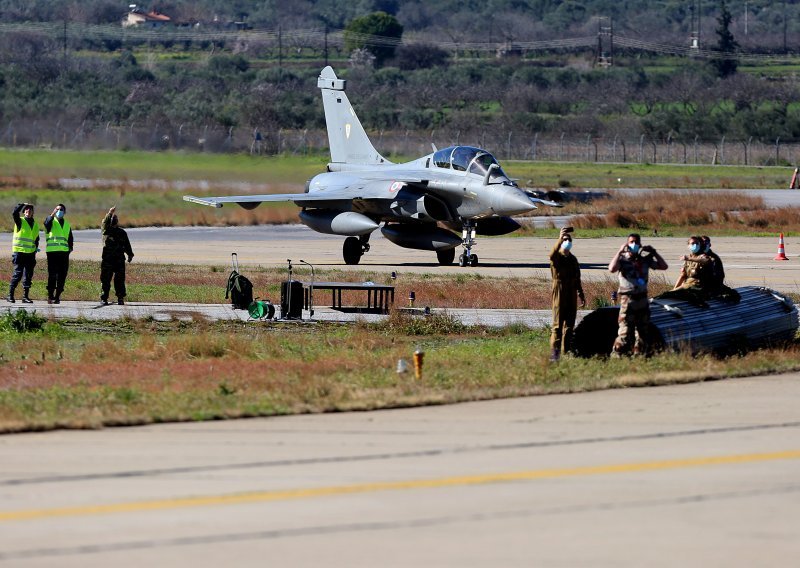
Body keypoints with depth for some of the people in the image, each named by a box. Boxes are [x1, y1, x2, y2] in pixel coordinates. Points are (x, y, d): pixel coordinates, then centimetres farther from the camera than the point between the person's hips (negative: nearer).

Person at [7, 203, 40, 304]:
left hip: (30, 253, 5)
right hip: (19, 252, -5)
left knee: (28, 275, 5)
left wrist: (35, 249, 15)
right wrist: (22, 205, -15)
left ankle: (26, 296, 10)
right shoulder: (20, 221, 0)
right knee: (17, 273, -9)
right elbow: (14, 213, -19)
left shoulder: (35, 224, 15)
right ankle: (10, 295, -3)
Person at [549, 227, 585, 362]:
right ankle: (554, 354, -10)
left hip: (571, 296, 6)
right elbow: (552, 254, -30)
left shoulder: (573, 259, 17)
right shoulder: (557, 257, -3)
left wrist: (581, 295, 24)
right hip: (559, 295, -6)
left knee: (569, 326, 7)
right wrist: (560, 239, -43)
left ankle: (567, 351, 11)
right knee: (557, 326, -8)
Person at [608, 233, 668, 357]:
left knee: (642, 333, 10)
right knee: (625, 333, -12)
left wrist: (654, 252, 6)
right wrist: (620, 252, -18)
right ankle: (616, 356, -6)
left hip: (642, 299, 5)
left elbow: (664, 266, 12)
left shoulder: (645, 260, 11)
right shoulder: (622, 259, -2)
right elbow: (612, 268, -23)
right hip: (628, 299, -5)